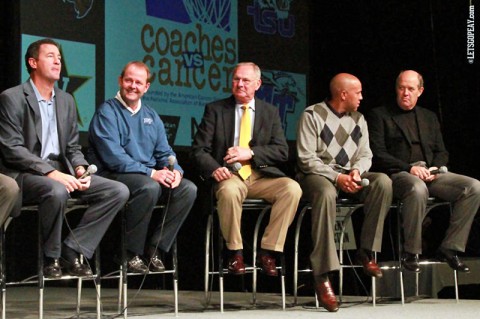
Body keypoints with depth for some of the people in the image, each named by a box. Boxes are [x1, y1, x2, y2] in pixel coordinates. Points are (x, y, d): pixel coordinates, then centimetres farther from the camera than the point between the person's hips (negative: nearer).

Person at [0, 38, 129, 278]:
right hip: (25, 176, -7)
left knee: (118, 191, -11)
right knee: (57, 191, -40)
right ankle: (52, 257, -16)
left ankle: (73, 250, -9)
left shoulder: (66, 100, 18)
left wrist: (79, 169, -5)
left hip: (61, 171, 7)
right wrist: (50, 172, -22)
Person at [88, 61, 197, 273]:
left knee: (188, 189, -15)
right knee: (149, 187, -35)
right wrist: (151, 173, -22)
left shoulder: (151, 116, 18)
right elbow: (113, 156, -16)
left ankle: (155, 249, -10)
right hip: (113, 176, -7)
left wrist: (175, 171, -9)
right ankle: (131, 254, -21)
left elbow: (164, 152, 15)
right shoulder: (107, 112, -5)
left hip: (149, 176, 7)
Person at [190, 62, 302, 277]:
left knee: (292, 188, -27)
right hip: (229, 175, -2)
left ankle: (267, 252, -18)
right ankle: (235, 253, -18)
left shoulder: (271, 112, 14)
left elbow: (282, 152, 5)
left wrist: (251, 153, -11)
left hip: (262, 176, 2)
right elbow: (199, 149, 3)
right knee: (229, 191, -38)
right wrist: (214, 169, -19)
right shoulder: (215, 110, 9)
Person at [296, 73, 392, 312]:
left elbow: (365, 155, 13)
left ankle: (366, 252, -15)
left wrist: (357, 171, -11)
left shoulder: (358, 119, 16)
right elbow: (307, 158, -10)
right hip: (317, 175, -5)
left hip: (349, 177, 6)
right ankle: (322, 276, -42)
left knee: (383, 182, -23)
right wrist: (336, 178, -20)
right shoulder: (312, 115, -3)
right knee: (326, 193, -40)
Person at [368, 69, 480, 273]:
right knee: (418, 189, -40)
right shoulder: (380, 115, 7)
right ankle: (410, 253, -25)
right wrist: (409, 168, -15)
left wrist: (436, 168, -3)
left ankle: (450, 249, -13)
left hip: (430, 173, 5)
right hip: (398, 173, -5)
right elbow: (377, 155, -3)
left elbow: (441, 153, 22)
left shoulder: (429, 117, 24)